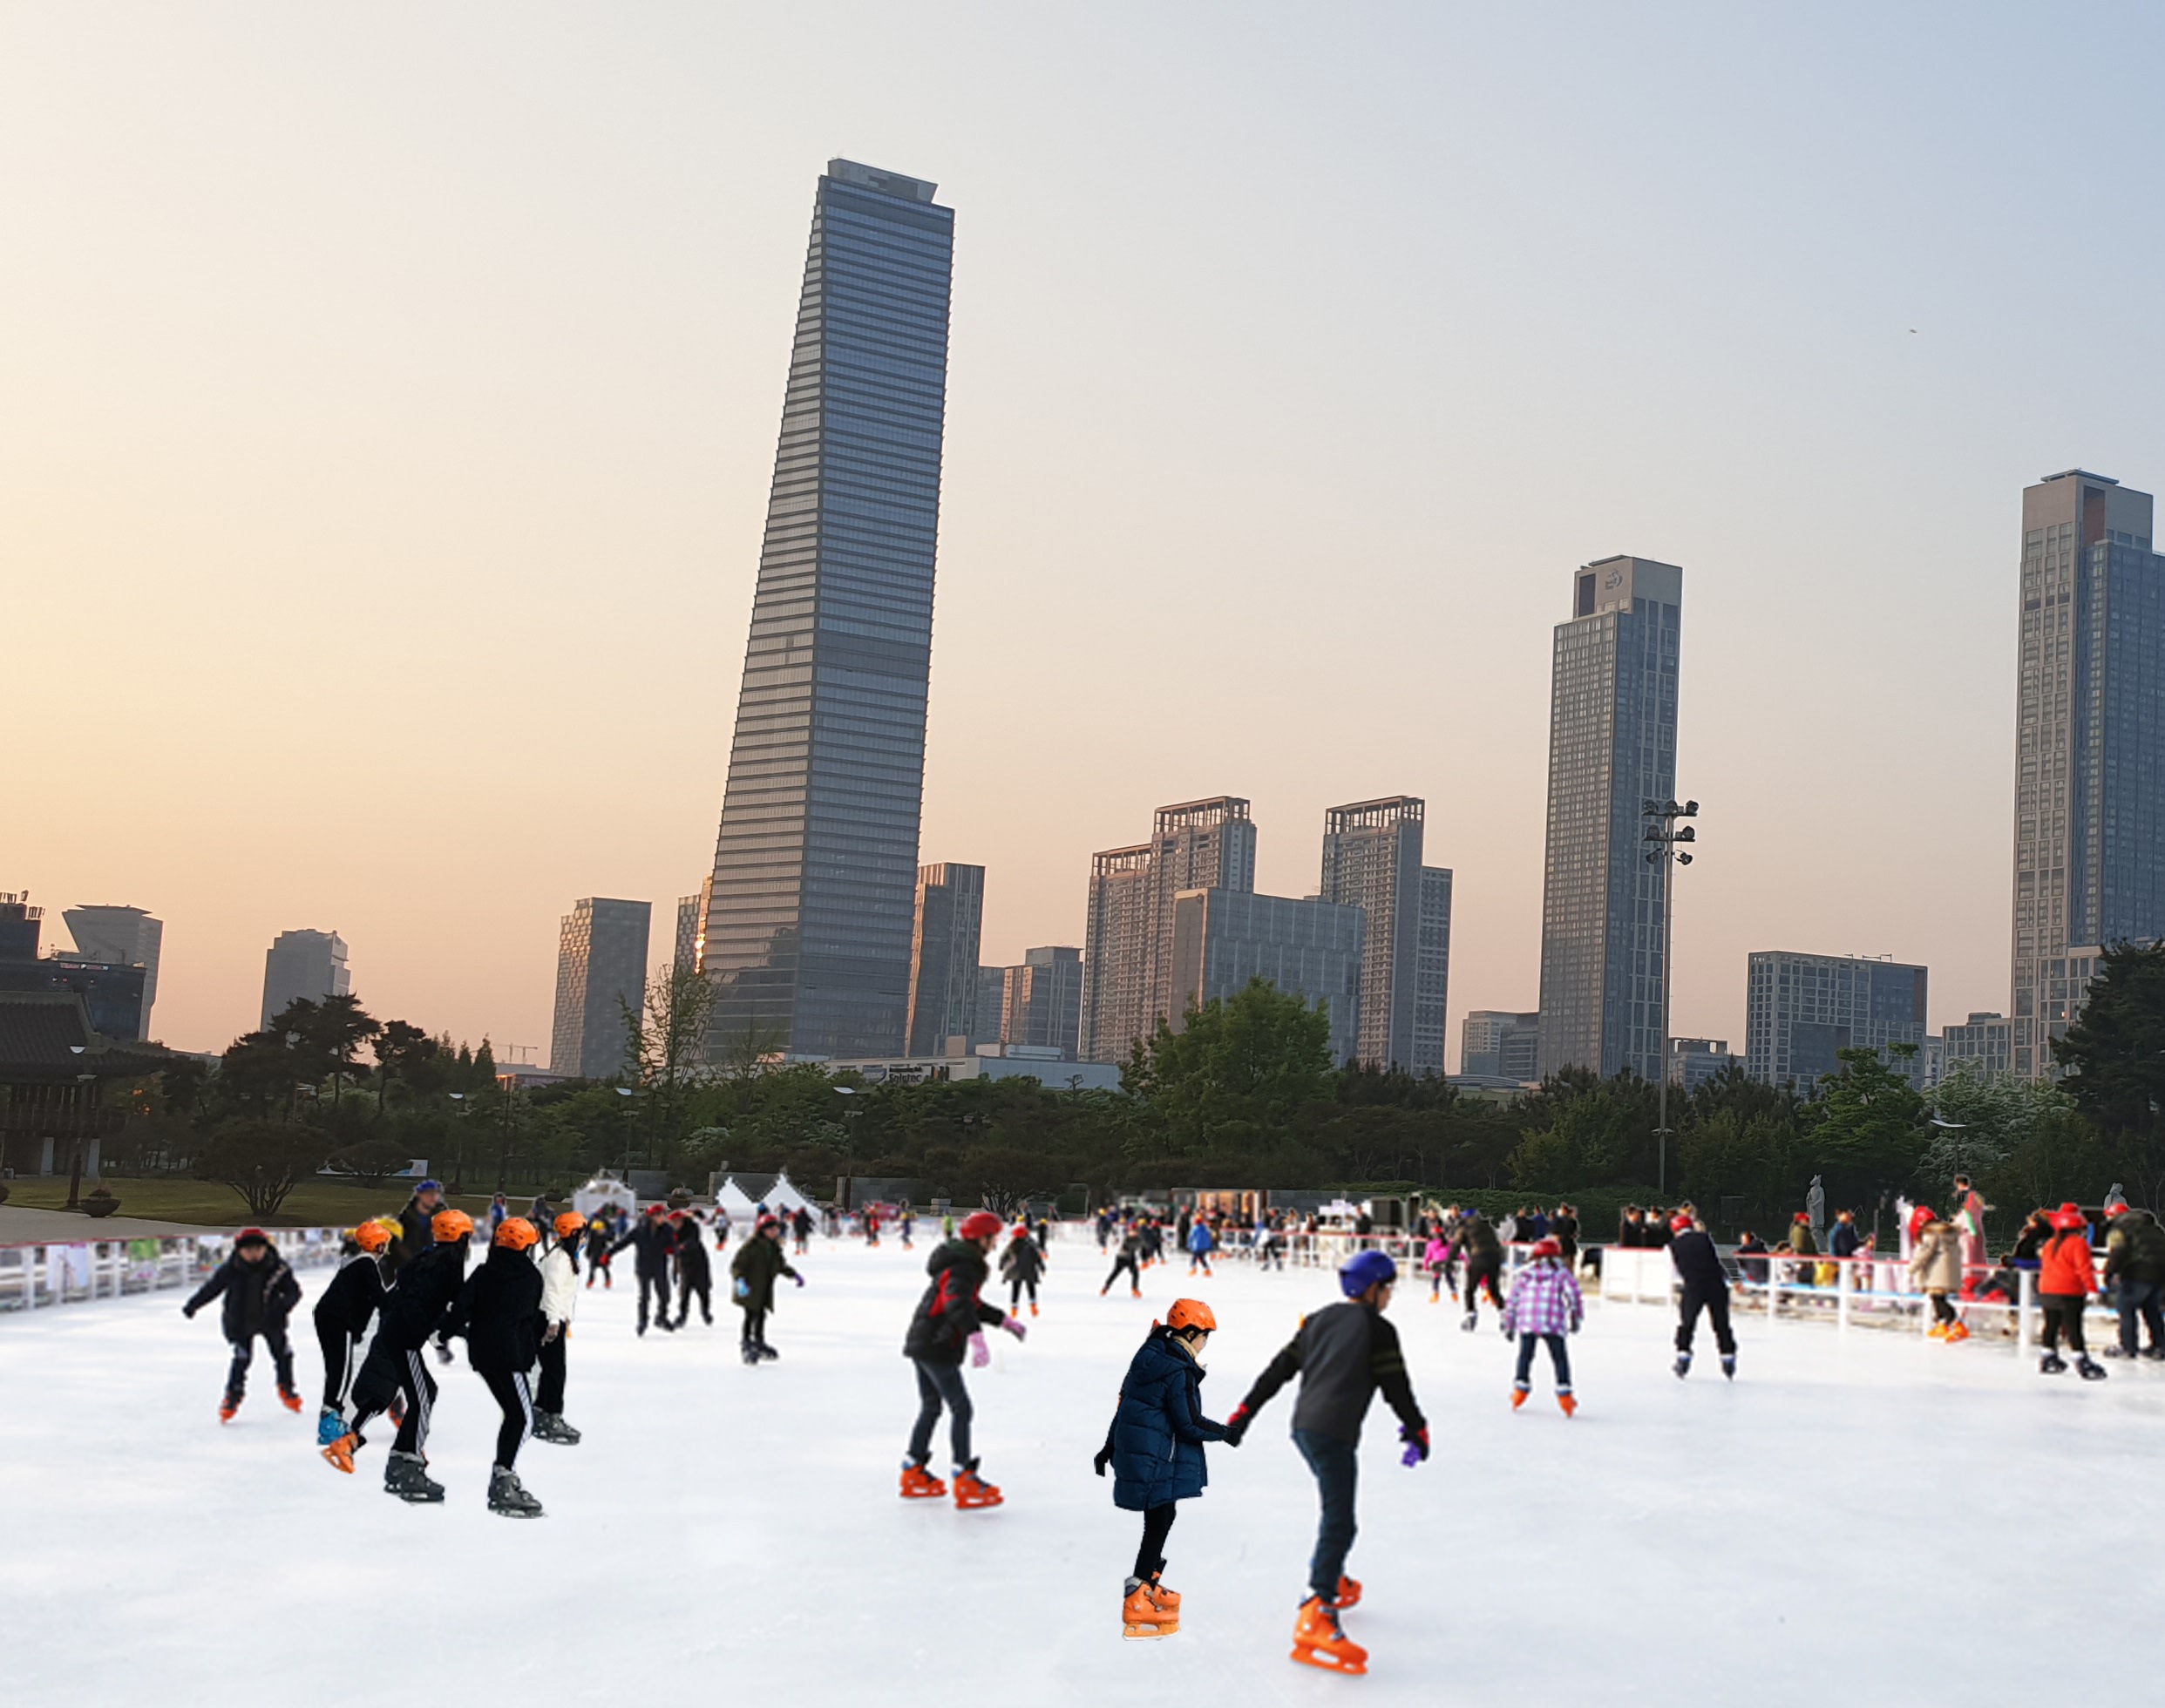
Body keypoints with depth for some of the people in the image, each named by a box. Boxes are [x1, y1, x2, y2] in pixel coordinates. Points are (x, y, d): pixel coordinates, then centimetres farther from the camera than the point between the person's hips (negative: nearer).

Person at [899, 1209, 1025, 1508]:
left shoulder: (964, 1263, 15)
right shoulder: (963, 1268, -18)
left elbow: (971, 1304, 27)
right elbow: (957, 1304, -35)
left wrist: (1005, 1320, 30)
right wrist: (976, 1338, -46)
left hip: (922, 1343, 11)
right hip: (936, 1346, -11)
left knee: (931, 1407, 19)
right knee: (961, 1409, -8)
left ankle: (913, 1473, 28)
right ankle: (964, 1479, -8)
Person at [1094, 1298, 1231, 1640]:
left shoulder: (1149, 1356, 9)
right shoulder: (1178, 1371, -19)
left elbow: (1125, 1404, 18)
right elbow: (1190, 1425, -17)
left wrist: (1110, 1446, 26)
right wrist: (1225, 1432, -1)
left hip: (1133, 1451, 9)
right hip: (1157, 1461, -9)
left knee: (1160, 1519, 20)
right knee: (1160, 1522, -3)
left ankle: (1149, 1582, 31)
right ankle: (1137, 1602, -3)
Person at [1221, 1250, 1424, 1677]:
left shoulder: (1320, 1319, 19)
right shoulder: (1378, 1330, -1)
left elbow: (1278, 1370, 17)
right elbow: (1396, 1388, -1)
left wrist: (1244, 1413, 19)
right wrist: (1417, 1430, 15)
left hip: (1303, 1426, 8)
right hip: (1335, 1432, -8)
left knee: (1336, 1510, 28)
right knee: (1339, 1523, -14)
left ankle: (1333, 1581, 43)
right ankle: (1315, 1619, -28)